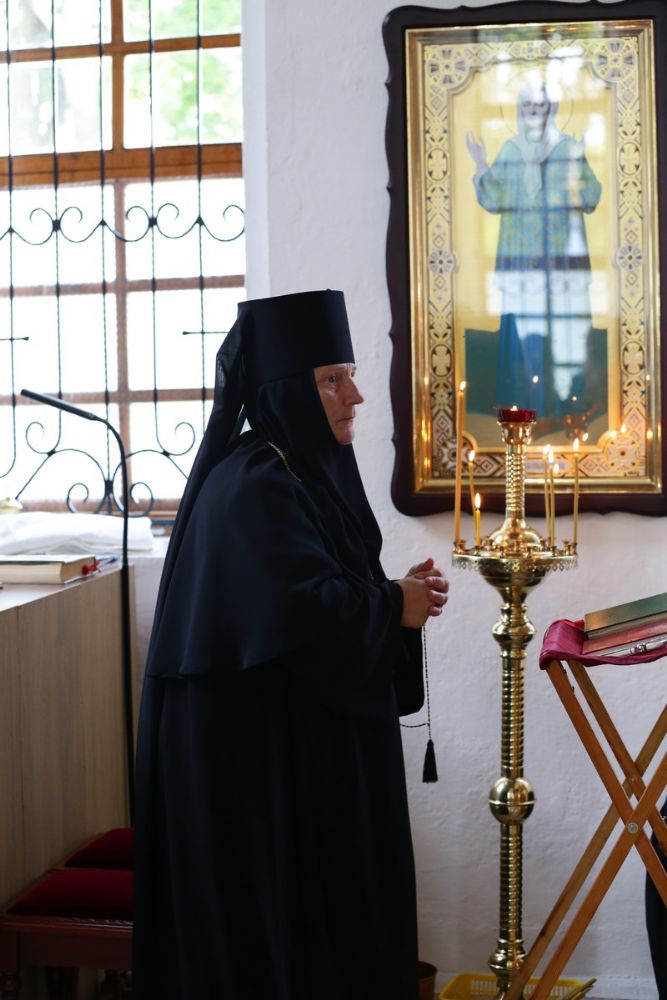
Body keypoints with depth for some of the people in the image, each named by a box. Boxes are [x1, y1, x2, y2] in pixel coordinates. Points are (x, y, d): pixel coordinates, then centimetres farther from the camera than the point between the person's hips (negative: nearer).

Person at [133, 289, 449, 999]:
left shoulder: (303, 472, 11)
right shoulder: (253, 488, -20)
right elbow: (311, 613, -29)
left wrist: (395, 594, 0)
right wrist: (396, 608, -12)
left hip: (307, 747, 10)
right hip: (260, 758, -10)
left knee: (327, 906, 16)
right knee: (280, 915, 1)